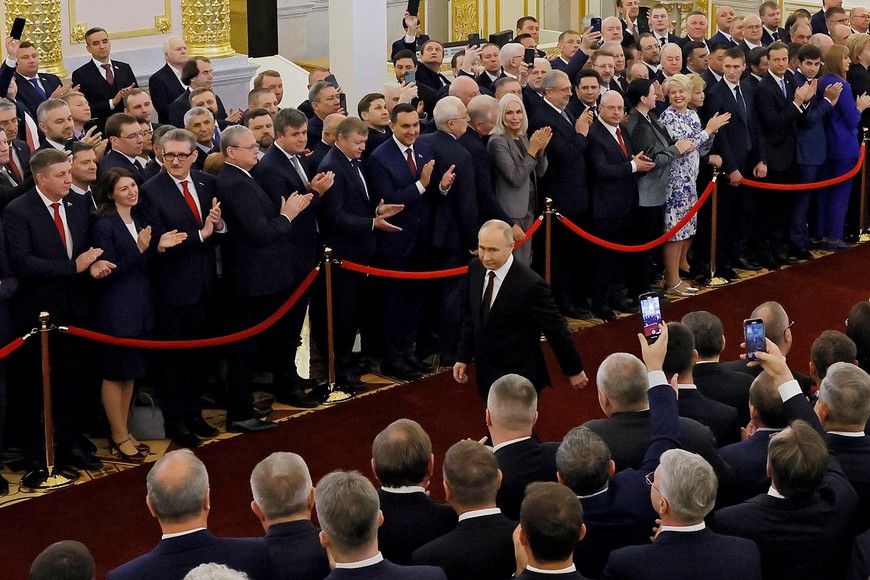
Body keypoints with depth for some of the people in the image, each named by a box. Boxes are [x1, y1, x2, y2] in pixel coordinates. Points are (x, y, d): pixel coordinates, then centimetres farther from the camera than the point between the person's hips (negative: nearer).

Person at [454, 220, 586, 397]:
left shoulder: (531, 285, -24)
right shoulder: (475, 268, -4)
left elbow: (556, 330, -14)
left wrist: (574, 370, -5)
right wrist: (463, 357, 11)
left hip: (519, 382, -6)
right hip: (487, 376, 6)